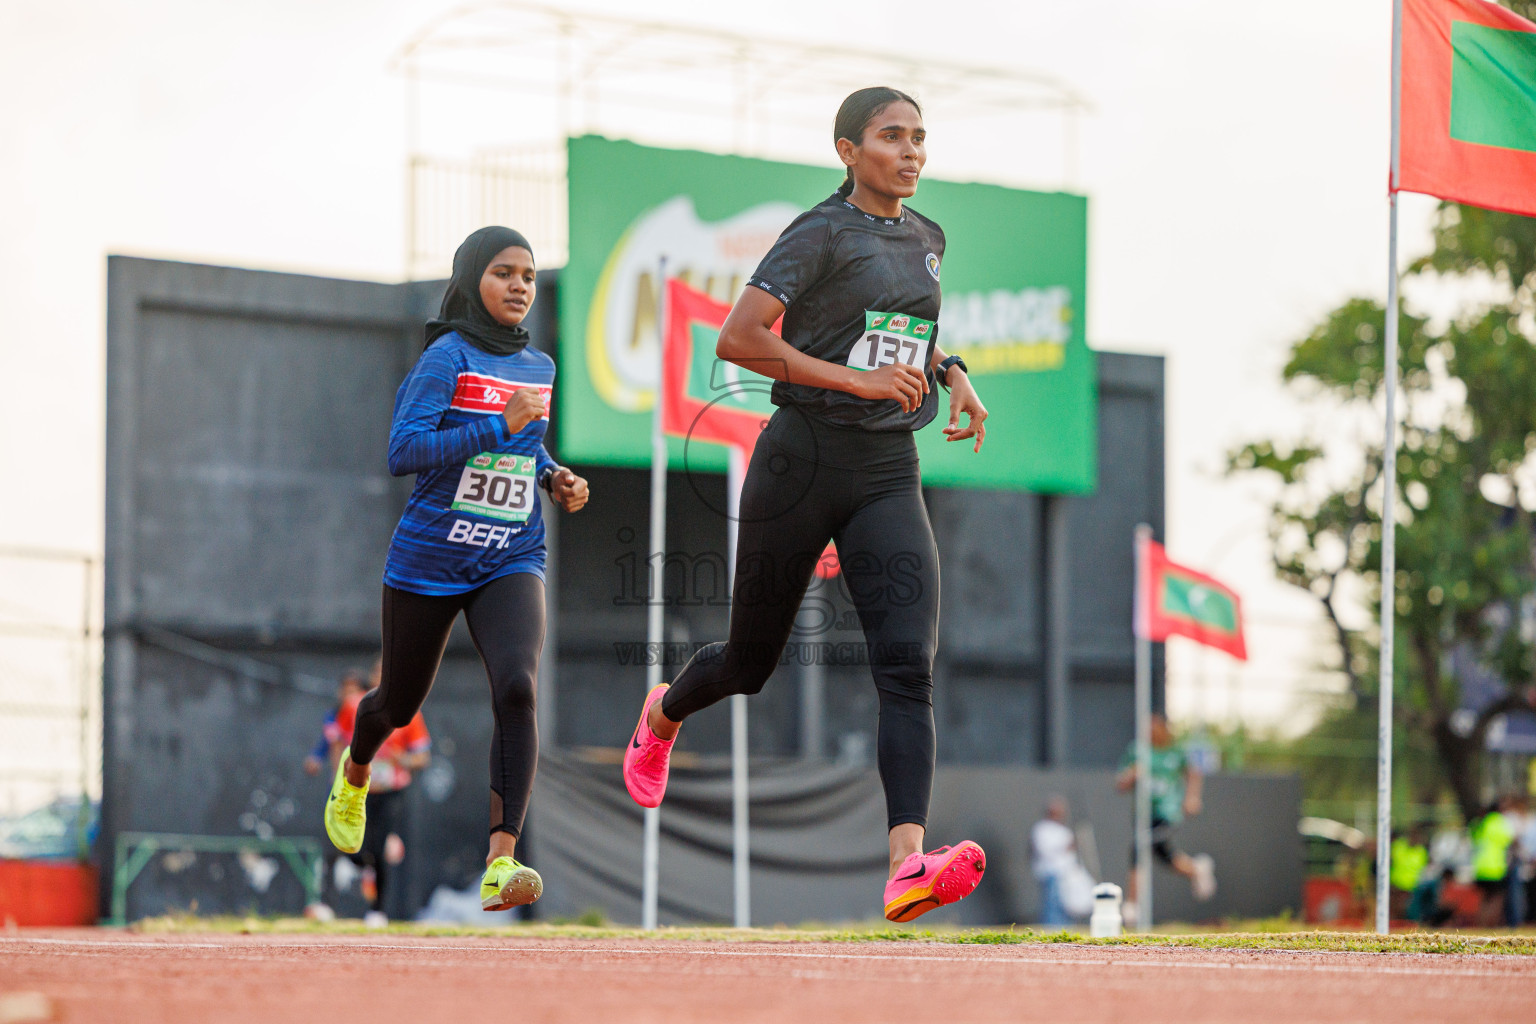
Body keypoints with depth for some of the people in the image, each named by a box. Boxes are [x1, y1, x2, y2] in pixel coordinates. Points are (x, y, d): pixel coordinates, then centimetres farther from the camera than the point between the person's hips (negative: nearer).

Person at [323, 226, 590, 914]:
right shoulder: (448, 356, -10)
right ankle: (355, 772, 54)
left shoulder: (539, 367, 9)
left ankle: (501, 861, -30)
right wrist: (499, 424, -25)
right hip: (428, 562, -3)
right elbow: (402, 453, -22)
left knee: (516, 689, -24)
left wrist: (554, 479, 8)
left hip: (511, 564, 3)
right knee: (400, 703, 16)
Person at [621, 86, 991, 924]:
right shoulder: (821, 233, -8)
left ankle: (907, 867, -30)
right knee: (752, 662, 11)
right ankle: (663, 717, 47)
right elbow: (737, 338, -18)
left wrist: (951, 372, 14)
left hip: (889, 477, 5)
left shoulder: (926, 239, 13)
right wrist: (857, 380, -22)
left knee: (907, 664, -17)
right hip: (802, 461, -4)